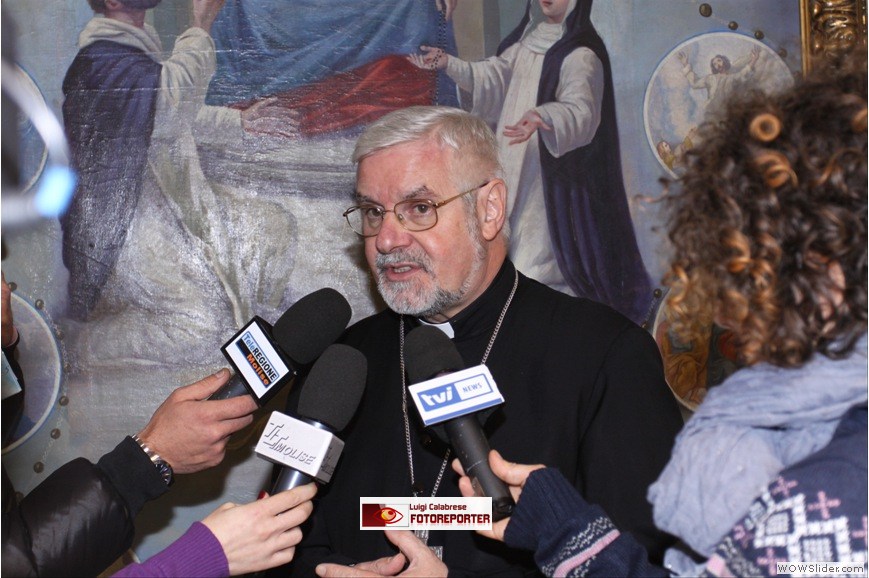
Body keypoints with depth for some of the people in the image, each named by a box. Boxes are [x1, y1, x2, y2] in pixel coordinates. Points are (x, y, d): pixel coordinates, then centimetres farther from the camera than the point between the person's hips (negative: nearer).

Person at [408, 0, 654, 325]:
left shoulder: (582, 55, -13)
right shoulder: (529, 40, 12)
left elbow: (579, 109, -27)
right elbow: (496, 76, 7)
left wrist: (543, 115, -47)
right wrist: (448, 64, -5)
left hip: (553, 168, -8)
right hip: (516, 165, 8)